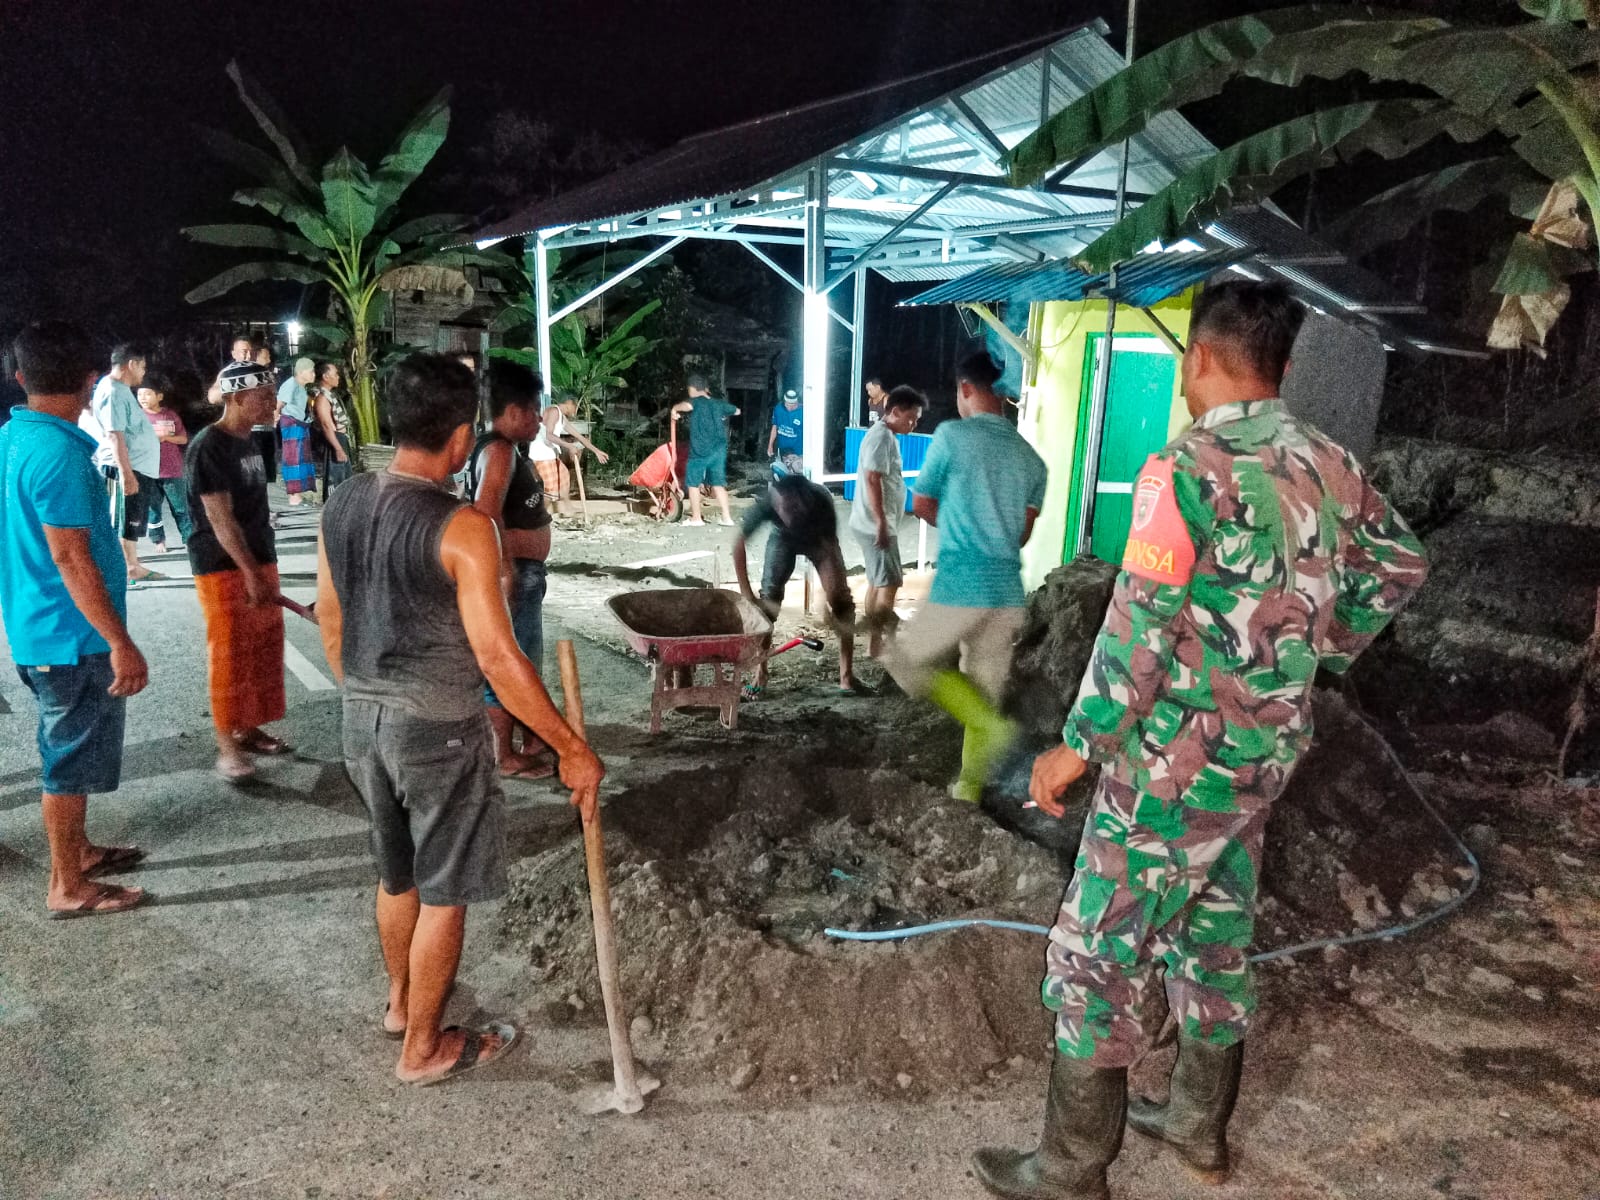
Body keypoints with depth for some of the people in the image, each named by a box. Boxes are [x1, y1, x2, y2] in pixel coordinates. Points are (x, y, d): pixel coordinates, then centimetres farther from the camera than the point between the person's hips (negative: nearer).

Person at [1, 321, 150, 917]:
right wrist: (120, 642, -22)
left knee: (69, 750, 22)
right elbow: (69, 558, -24)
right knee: (73, 757, 3)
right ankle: (67, 886, 16)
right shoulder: (59, 452, -23)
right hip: (73, 634, -9)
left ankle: (77, 851, 37)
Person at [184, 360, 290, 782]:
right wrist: (251, 573, -21)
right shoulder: (207, 448, -16)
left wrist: (263, 567, 17)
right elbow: (221, 519, -20)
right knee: (230, 656, -3)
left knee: (264, 649, 13)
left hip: (260, 559, 8)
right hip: (223, 567, -8)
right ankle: (227, 744, 6)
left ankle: (250, 728, 25)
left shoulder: (249, 440, 10)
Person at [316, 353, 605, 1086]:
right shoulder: (460, 527, -22)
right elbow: (496, 656, -25)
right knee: (443, 891, 11)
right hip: (437, 729, -7)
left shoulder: (342, 505, 0)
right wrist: (571, 748, -19)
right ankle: (424, 1048, 26)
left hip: (362, 720, 7)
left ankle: (401, 1000, 46)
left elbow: (331, 623, 10)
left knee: (397, 873, 26)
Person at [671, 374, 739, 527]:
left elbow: (686, 405, -31)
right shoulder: (719, 403, 11)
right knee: (718, 483, 10)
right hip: (719, 450, 5)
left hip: (700, 451, -5)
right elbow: (737, 411, 29)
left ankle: (696, 518, 8)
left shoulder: (696, 402, -6)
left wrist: (675, 409, -12)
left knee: (693, 483, 6)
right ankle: (727, 517, 5)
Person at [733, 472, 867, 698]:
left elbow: (831, 550, -33)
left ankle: (847, 677, -3)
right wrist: (747, 594, -27)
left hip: (819, 539, 0)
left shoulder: (821, 500, -41)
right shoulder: (766, 504, -38)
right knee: (768, 599, -10)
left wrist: (833, 598, -38)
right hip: (783, 538, 0)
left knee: (843, 601, -11)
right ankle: (760, 676, 3)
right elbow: (739, 544, -25)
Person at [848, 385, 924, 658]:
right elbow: (872, 480, -24)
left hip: (875, 524, 10)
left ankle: (875, 640, 19)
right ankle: (878, 642, -1)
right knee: (889, 583, -6)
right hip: (876, 525, -10)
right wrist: (882, 522, -25)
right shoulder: (882, 436, -16)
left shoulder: (885, 436, 16)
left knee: (877, 582, 13)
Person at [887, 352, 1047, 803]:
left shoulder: (952, 435, -6)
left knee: (909, 663, 14)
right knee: (984, 689, 16)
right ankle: (969, 785, 25)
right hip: (1007, 590, 6)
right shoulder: (1030, 457, 9)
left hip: (959, 586, -6)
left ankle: (992, 725, -3)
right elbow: (1023, 534, 12)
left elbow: (922, 506, 2)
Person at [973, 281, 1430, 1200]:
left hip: (1176, 761, -8)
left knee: (1097, 959, 4)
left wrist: (1076, 747, -13)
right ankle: (1201, 1126, 40)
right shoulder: (1330, 466, 5)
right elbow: (1402, 566, 20)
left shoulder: (1192, 468, -19)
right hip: (1267, 752, 8)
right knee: (1218, 940, 22)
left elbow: (1140, 629, -22)